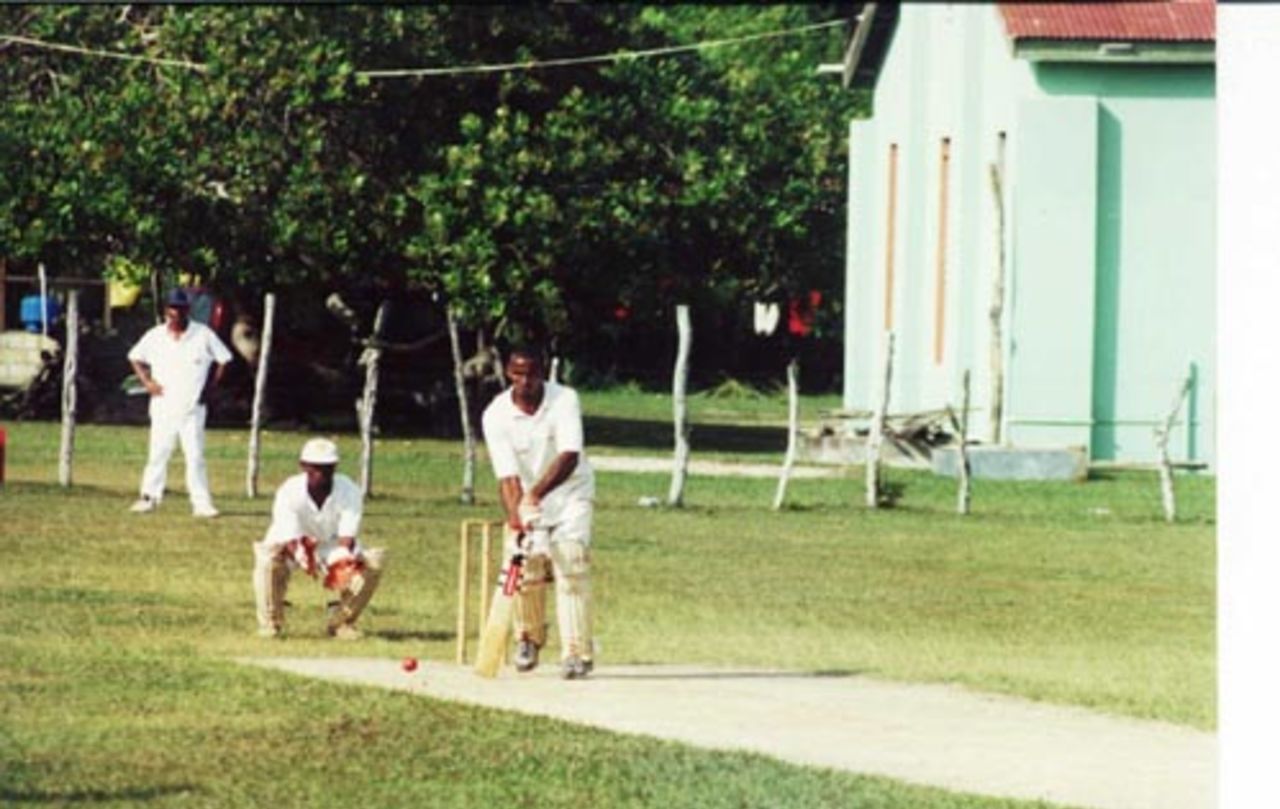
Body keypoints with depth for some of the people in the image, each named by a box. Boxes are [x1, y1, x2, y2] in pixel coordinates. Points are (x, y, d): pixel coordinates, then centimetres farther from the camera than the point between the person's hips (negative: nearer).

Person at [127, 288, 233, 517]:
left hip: (193, 407, -2)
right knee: (157, 453, 3)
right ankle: (150, 497, 10)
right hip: (163, 408, 2)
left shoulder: (203, 334, -3)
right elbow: (135, 358, 16)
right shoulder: (155, 336, 3)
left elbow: (223, 360, 6)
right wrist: (147, 382, 3)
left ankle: (201, 502, -3)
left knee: (195, 455, -4)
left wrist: (209, 386, -1)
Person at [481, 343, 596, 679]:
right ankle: (529, 638, 20)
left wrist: (537, 493, -45)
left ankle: (577, 652, -16)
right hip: (526, 499, 2)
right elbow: (507, 476, -21)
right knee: (525, 572, -7)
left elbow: (569, 456, -30)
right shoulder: (496, 415, -16)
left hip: (570, 494, -2)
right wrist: (515, 521, -36)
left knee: (571, 569, -16)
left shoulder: (565, 400, -19)